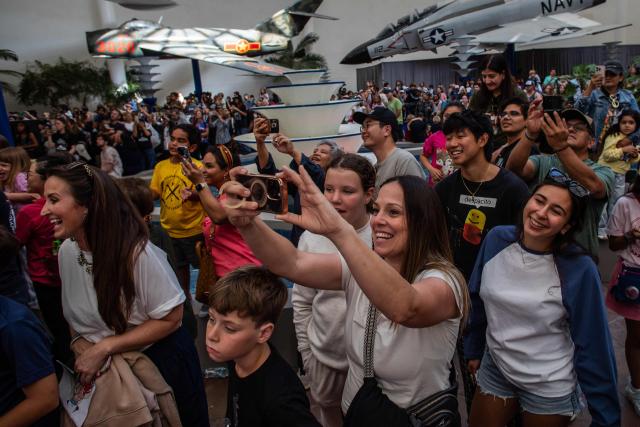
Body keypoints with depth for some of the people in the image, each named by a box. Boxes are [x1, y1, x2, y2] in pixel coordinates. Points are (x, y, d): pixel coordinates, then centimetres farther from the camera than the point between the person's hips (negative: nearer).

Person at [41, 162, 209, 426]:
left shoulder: (136, 252, -28)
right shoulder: (66, 251, -8)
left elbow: (170, 319, -21)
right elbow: (77, 314, 7)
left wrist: (104, 348, -23)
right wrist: (79, 343, -13)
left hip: (161, 362, -5)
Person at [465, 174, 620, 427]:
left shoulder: (579, 269, -23)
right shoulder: (497, 239, -13)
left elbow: (592, 344, -14)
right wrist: (474, 350, 13)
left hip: (550, 387, -3)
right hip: (494, 370, 3)